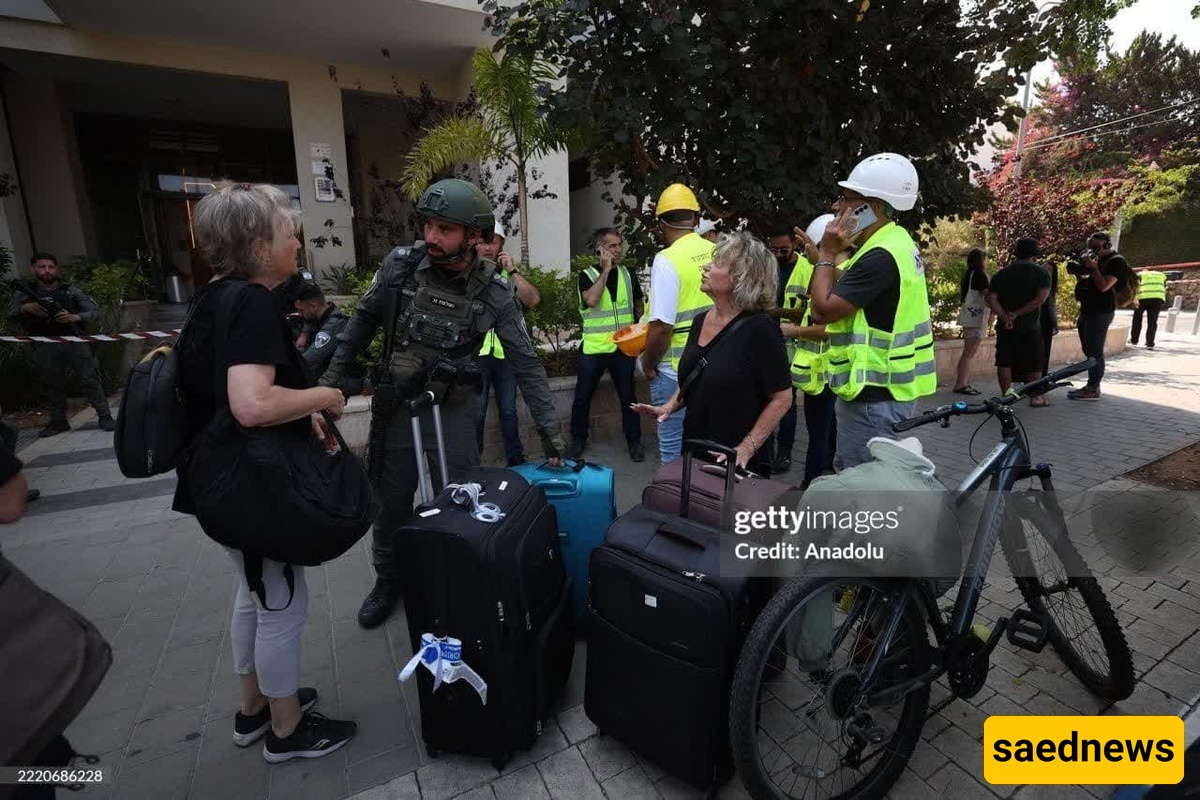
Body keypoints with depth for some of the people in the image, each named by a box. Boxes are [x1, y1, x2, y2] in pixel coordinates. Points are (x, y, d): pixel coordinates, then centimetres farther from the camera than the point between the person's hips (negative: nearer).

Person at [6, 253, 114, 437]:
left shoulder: (71, 290, 10)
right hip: (45, 348, 2)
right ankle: (58, 421, 17)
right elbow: (11, 317, 7)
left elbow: (95, 313, 3)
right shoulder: (24, 293, 13)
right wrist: (25, 308, -14)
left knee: (91, 379, -6)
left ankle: (105, 417, -5)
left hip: (75, 341, -2)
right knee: (53, 384, 9)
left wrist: (75, 317, -16)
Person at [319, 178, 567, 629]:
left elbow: (526, 364, -9)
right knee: (389, 507, 13)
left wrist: (549, 430, -11)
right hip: (396, 406, 2)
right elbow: (364, 322, 7)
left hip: (454, 412, -1)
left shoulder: (494, 291, -12)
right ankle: (387, 582, 39)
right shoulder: (400, 265, -9)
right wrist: (330, 379, 6)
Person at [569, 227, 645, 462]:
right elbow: (591, 300, -22)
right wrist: (606, 270, -16)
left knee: (627, 396, 9)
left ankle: (634, 440, 24)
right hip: (593, 348, -2)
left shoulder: (628, 275, 8)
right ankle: (578, 440, 25)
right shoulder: (587, 275, -3)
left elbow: (639, 306, 17)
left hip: (624, 348, 2)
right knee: (582, 397, 7)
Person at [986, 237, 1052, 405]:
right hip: (1030, 327, -2)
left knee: (1004, 362, 7)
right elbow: (1040, 299, -15)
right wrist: (1016, 314, -13)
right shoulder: (1042, 273, -2)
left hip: (1005, 327, 2)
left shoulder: (1001, 274, 4)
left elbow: (991, 299, -8)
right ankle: (1035, 397, 13)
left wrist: (1005, 316, -13)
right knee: (1033, 364, 7)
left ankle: (1006, 395, 8)